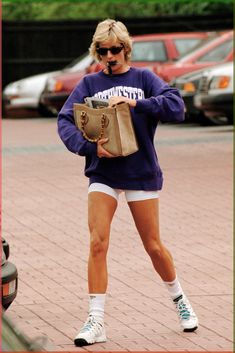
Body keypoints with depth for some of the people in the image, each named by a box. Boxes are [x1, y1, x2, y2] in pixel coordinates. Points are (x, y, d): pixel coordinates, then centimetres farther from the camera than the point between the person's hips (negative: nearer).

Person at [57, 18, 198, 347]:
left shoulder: (143, 78, 1)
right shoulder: (89, 84, 4)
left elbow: (176, 107, -13)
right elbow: (65, 121, -6)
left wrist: (137, 103, -24)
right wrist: (89, 146, -22)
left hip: (141, 171, -1)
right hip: (102, 174, 1)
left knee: (153, 246, 8)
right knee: (98, 243, -12)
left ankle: (179, 298, 33)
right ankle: (96, 320, -9)